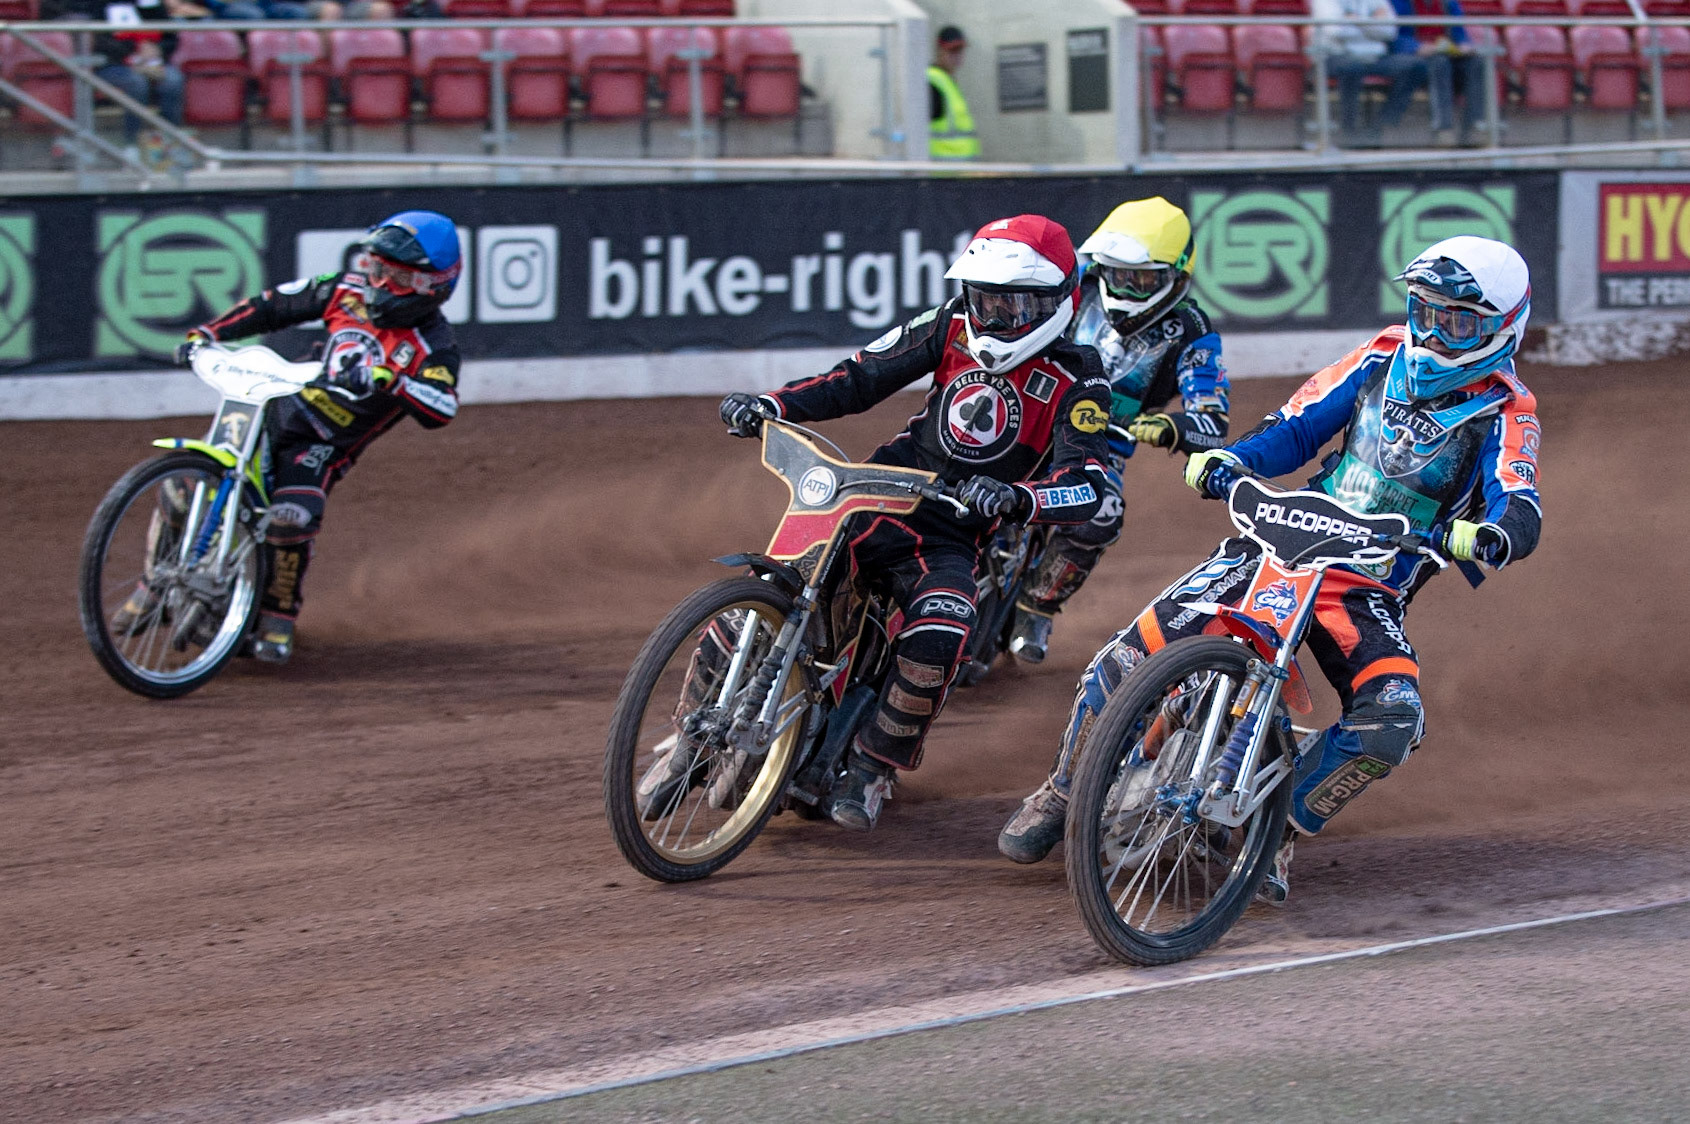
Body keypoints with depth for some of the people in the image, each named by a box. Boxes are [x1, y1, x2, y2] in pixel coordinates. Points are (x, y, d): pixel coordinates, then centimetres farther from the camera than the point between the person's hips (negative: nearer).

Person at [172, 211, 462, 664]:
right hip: (278, 408, 4)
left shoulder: (434, 346, -11)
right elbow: (273, 305, 10)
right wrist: (208, 333, 2)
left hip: (327, 444, -4)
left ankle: (278, 618, -8)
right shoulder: (349, 290, 2)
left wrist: (387, 381, -43)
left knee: (293, 519, -31)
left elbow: (441, 409, -28)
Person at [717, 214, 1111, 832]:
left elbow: (1087, 487, -19)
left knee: (937, 640, -32)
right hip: (878, 498, 4)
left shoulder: (1076, 382, -7)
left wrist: (1014, 498, -40)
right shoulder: (953, 328, 5)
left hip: (952, 537, -4)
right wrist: (772, 404, -7)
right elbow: (861, 377, 8)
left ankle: (871, 768, -8)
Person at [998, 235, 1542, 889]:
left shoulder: (1506, 412, -6)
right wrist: (1228, 462, -10)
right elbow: (1299, 426, 10)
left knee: (1391, 721, -30)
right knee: (1136, 652, -12)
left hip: (1371, 593, -2)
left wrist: (1487, 536, -46)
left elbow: (1522, 514, -22)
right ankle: (1063, 791, 10)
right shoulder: (1389, 355, 7)